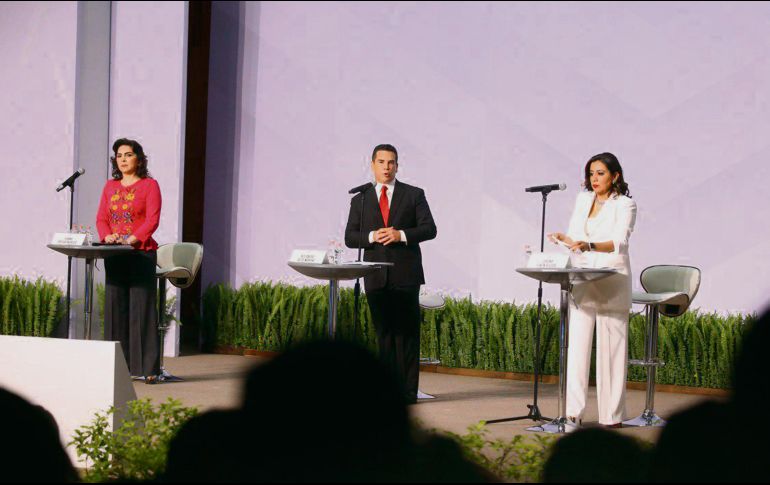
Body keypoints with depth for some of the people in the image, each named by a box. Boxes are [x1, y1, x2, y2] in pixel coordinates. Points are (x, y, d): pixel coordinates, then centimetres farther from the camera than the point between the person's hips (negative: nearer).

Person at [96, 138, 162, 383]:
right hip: (114, 256, 5)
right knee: (115, 308, 2)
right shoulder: (110, 187, 16)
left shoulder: (149, 185, 1)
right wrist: (107, 236, -9)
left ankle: (147, 367, -8)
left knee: (141, 309, -8)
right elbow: (101, 218, 12)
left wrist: (132, 239, -21)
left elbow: (152, 220, -8)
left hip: (142, 253, -5)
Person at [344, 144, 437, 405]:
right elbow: (350, 238, 8)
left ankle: (408, 391, -3)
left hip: (405, 275, -2)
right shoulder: (360, 200, 13)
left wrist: (402, 235, -14)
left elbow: (429, 229, 1)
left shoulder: (414, 195, 7)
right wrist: (372, 237, -11)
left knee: (407, 332, -4)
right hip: (376, 276, 2)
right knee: (384, 332, 4)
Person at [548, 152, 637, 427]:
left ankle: (612, 415, 1)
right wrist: (563, 239, -8)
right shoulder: (583, 199, 13)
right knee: (576, 344, -2)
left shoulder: (625, 204, -4)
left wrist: (589, 246, -34)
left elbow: (619, 242, -18)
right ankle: (573, 411, -1)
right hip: (582, 279, 5)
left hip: (612, 279, -5)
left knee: (611, 347, -3)